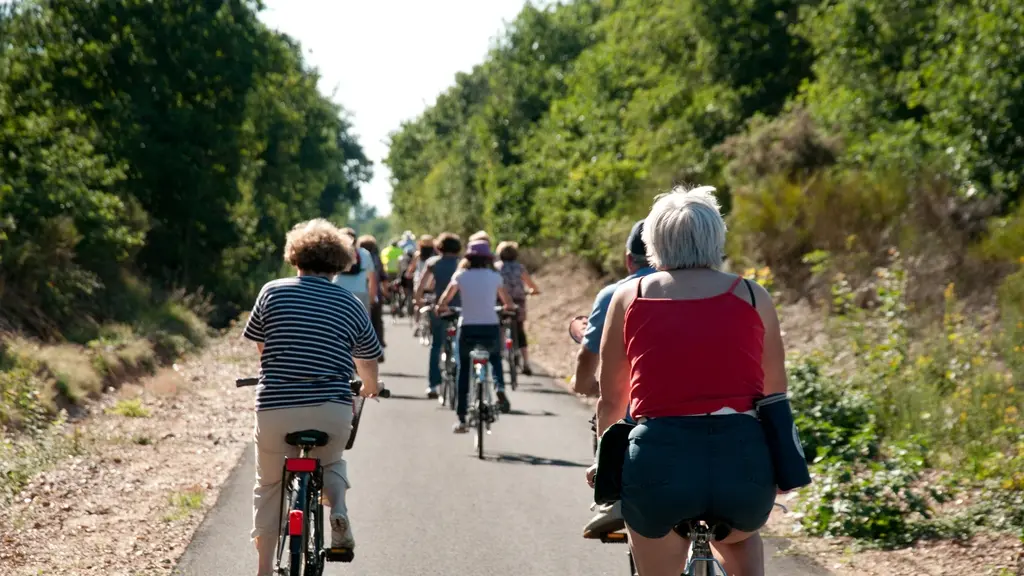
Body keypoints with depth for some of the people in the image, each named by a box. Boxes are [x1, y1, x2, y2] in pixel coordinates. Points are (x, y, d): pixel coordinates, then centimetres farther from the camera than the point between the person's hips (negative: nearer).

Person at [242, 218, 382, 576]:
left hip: (276, 408, -1)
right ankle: (338, 508, -1)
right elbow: (368, 365, 16)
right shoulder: (351, 304, 6)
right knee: (331, 464, 29)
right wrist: (370, 388, 39)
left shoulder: (273, 292, 4)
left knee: (269, 486, 18)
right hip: (333, 410, 1)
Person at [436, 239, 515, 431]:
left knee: (464, 372, 12)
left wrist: (441, 307, 24)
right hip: (491, 327, 1)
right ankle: (500, 388, -2)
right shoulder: (494, 276, 4)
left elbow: (444, 300, 3)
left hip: (467, 328, -1)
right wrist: (508, 308, 34)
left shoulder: (461, 275, 1)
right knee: (495, 359, 29)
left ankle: (461, 419, 9)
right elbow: (508, 302, 12)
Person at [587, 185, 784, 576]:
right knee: (740, 539, 35)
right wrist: (778, 463, 35)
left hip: (660, 459, -1)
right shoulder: (752, 297, 11)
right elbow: (775, 394, 18)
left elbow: (611, 400, 18)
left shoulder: (629, 297, 12)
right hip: (743, 457, 1)